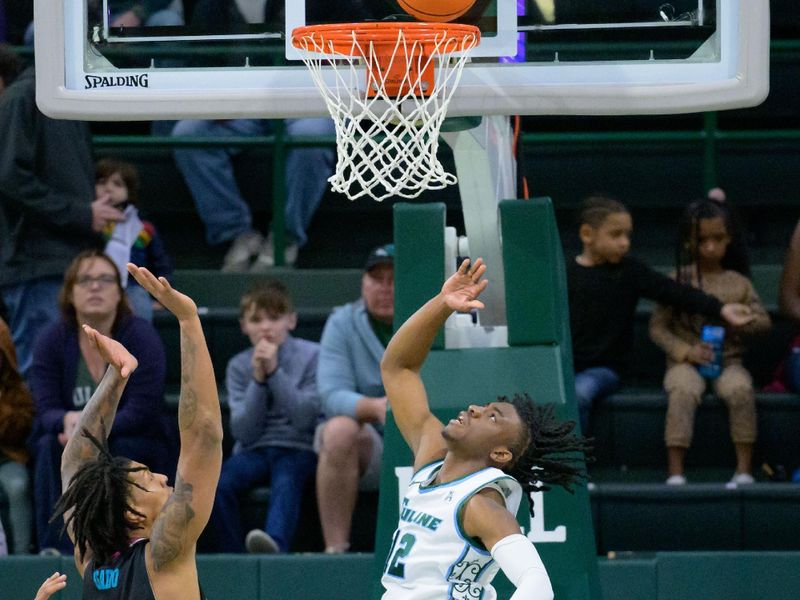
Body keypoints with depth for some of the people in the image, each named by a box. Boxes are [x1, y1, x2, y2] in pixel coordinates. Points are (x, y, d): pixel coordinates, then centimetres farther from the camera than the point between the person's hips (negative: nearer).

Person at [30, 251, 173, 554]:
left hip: (139, 451, -2)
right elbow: (46, 409, -12)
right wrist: (68, 420, -37)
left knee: (116, 450, -35)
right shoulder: (52, 341, -4)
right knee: (49, 446, -29)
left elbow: (141, 412, -19)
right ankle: (55, 548, -32)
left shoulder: (140, 336, -12)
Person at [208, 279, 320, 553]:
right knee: (217, 482, -28)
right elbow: (244, 432, -1)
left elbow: (304, 419, -11)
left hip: (297, 449, -3)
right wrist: (258, 379, -12)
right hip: (254, 450, 3)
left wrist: (274, 371, -16)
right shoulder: (238, 366, 8)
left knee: (285, 480, -37)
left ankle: (275, 543, -62)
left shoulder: (311, 357, 0)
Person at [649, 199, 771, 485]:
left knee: (741, 390, -32)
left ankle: (744, 469, -27)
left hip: (729, 361, 1)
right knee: (683, 392, -35)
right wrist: (686, 351, -13)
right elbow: (658, 327, 3)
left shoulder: (738, 283, 12)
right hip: (685, 362, -1)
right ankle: (675, 473, -36)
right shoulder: (678, 280, 6)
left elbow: (763, 321, 9)